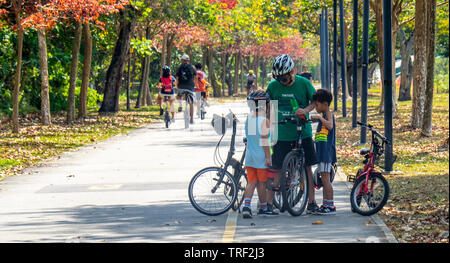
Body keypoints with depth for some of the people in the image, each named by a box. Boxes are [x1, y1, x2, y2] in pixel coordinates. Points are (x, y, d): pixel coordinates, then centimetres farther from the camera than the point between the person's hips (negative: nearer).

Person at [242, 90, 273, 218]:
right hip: (261, 157, -5)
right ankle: (263, 208, 15)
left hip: (249, 155, 5)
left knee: (251, 182, 8)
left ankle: (246, 205, -7)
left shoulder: (248, 118, 5)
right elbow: (264, 140, -16)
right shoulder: (264, 120, -13)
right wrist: (268, 157, -12)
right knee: (262, 183, 5)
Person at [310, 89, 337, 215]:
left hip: (327, 151, -10)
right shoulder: (324, 115, 21)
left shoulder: (328, 114, -8)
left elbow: (330, 126, -29)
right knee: (323, 179, 11)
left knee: (325, 178, -11)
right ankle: (325, 205, 14)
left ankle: (331, 206, -11)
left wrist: (320, 118, -31)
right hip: (322, 152, 10)